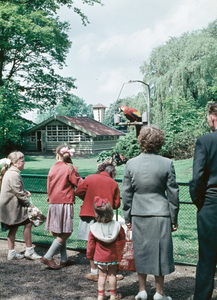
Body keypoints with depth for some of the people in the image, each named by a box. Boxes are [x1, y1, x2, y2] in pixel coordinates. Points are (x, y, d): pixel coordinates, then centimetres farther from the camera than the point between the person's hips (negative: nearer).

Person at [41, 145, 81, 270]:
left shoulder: (53, 169, 8)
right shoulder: (70, 168, -8)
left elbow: (49, 187, 15)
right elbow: (79, 184, -7)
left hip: (53, 203, 7)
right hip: (65, 203, -7)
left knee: (62, 233, 13)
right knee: (66, 233, -1)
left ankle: (64, 259, 18)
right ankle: (48, 257, -3)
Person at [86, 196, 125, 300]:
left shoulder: (93, 228, -12)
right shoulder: (117, 226, -11)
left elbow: (91, 244, -4)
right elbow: (122, 239, 0)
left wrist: (89, 255, 10)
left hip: (100, 257, 0)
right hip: (113, 256, 0)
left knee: (102, 275, 13)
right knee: (112, 274, 13)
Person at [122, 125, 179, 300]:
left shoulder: (131, 163, -2)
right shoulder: (167, 164, -8)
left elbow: (126, 193, 2)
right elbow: (173, 193, -3)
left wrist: (127, 217, 11)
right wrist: (174, 218, 6)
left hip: (138, 215, 2)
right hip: (160, 214, -2)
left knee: (140, 251, 12)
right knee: (160, 252, 8)